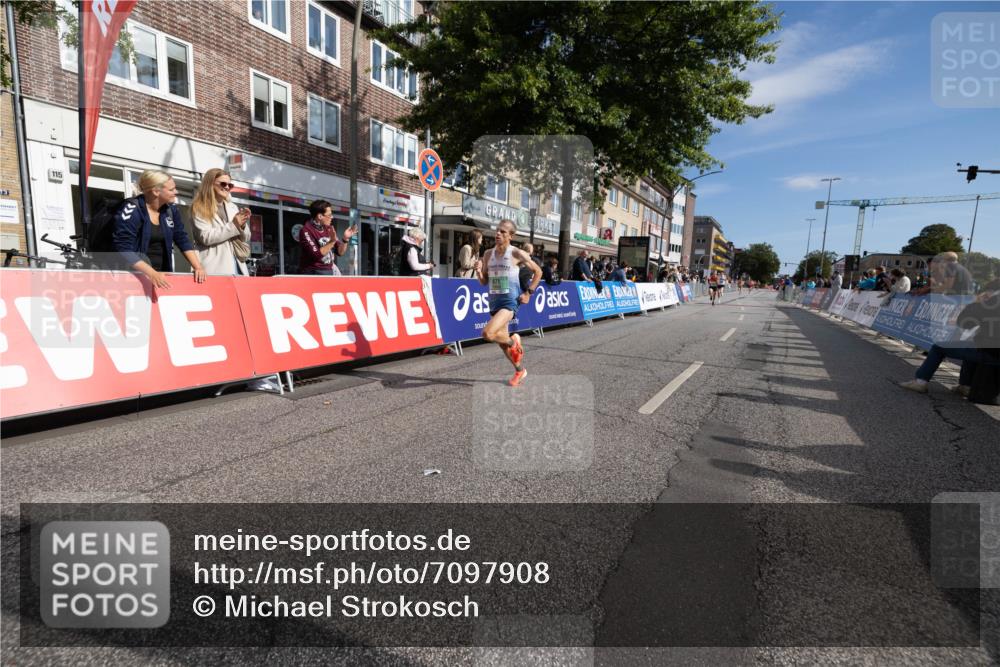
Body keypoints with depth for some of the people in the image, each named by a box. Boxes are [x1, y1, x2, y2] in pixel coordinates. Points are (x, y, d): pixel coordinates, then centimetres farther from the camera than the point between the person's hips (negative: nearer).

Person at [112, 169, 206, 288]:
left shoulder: (171, 210, 3)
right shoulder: (132, 210, -15)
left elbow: (183, 240, 5)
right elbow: (124, 249, -20)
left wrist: (198, 267, -9)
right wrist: (152, 273, -32)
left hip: (162, 275, 5)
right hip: (136, 275, -5)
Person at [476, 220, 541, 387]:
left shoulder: (517, 253, -8)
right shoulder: (488, 254, 6)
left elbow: (538, 272, 2)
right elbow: (484, 282, 10)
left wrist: (529, 293, -4)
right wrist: (478, 271, -10)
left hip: (510, 301, -6)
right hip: (494, 301, 6)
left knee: (488, 333, -26)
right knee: (502, 342, 14)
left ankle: (513, 341, 6)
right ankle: (520, 371, 37)